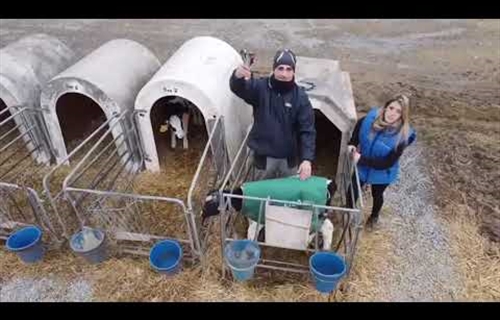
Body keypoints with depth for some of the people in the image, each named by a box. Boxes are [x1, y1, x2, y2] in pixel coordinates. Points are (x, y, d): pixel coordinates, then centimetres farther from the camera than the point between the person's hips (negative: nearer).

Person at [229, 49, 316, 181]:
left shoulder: (300, 96, -10)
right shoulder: (261, 87, -11)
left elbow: (307, 130, -12)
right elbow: (240, 88, -30)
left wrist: (307, 159, -23)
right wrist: (238, 77, -55)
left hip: (289, 158, 1)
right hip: (263, 156, -1)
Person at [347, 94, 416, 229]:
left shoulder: (402, 136, -31)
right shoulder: (371, 118, -23)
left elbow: (387, 163, -29)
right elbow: (359, 125, 1)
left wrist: (362, 160, -36)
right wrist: (352, 144, -15)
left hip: (382, 174, -2)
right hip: (361, 167, 2)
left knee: (377, 195, 27)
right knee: (352, 192, 20)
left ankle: (374, 216, 60)